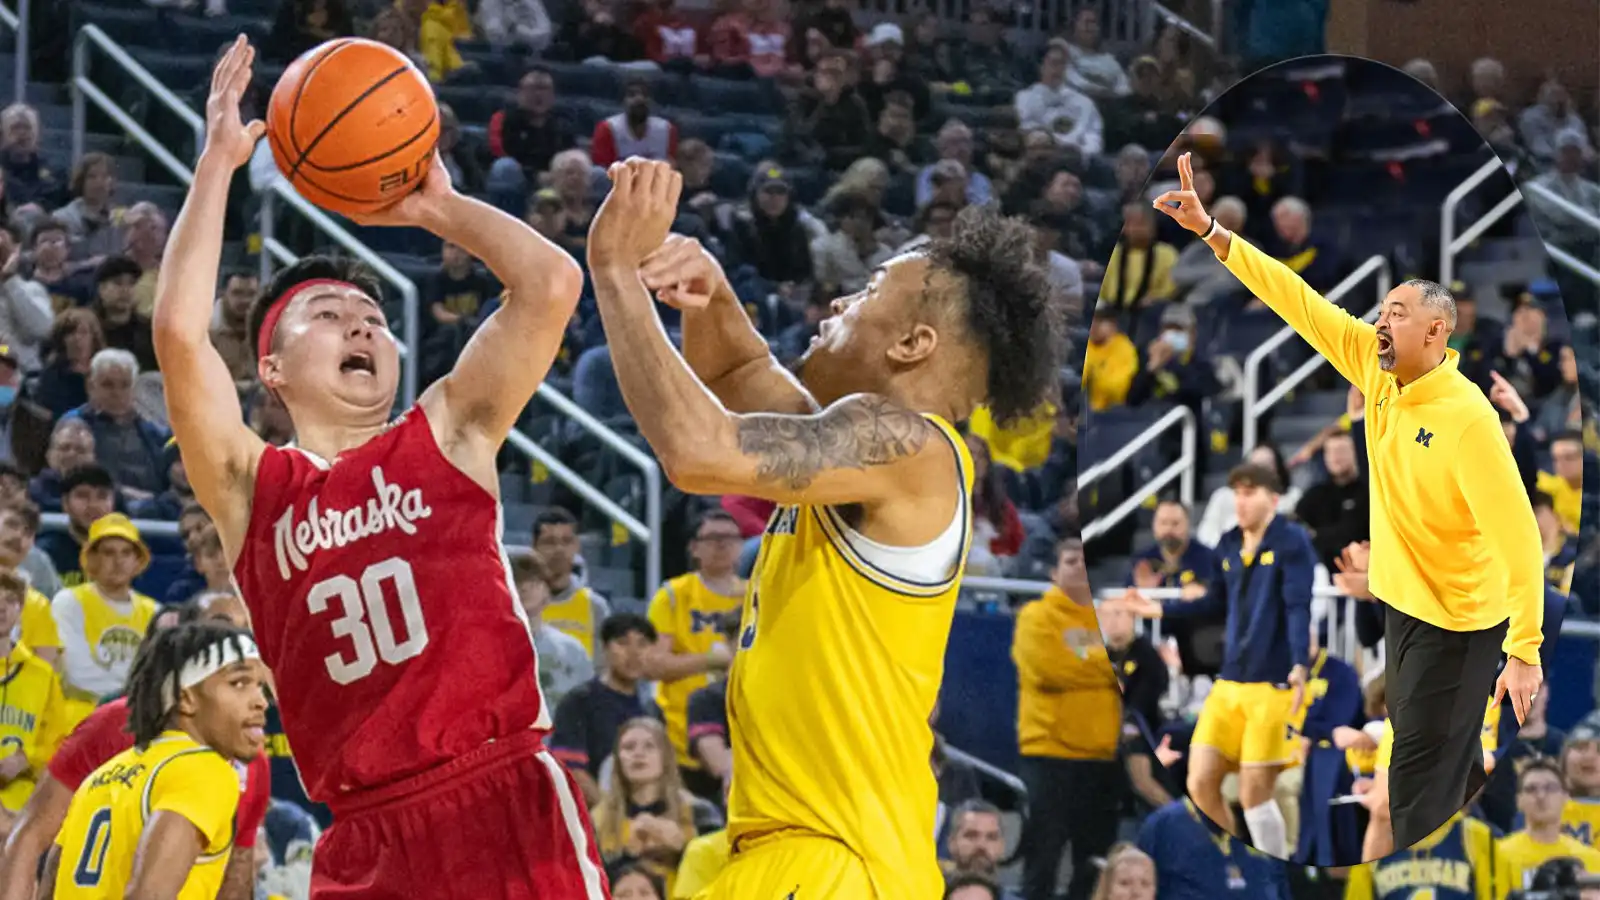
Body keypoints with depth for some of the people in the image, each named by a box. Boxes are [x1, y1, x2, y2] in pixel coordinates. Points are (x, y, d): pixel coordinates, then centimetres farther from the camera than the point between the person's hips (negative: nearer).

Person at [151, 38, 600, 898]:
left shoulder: (447, 434, 12)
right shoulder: (250, 489, 11)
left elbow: (551, 285, 2)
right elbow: (179, 332, -3)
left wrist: (437, 206, 13)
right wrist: (218, 163, 2)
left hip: (507, 803, -1)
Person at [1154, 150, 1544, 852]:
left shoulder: (1468, 418, -25)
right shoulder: (1377, 369, -3)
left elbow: (1518, 538, -26)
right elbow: (1298, 301, -2)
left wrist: (1523, 653, -27)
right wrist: (1210, 232, -8)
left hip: (1459, 624, -8)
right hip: (1405, 602, 8)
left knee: (1419, 791, -3)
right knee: (1451, 766, 22)